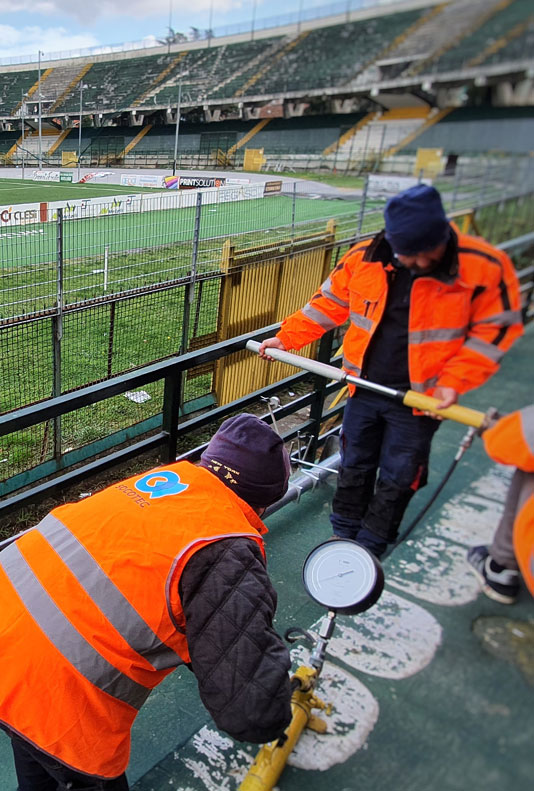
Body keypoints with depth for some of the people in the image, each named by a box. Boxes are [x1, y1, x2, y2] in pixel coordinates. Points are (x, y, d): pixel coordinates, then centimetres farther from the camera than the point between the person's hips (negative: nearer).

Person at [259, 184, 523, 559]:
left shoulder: (485, 266, -16)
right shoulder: (363, 258, -7)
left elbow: (495, 329, -9)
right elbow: (327, 304, 6)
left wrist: (453, 381, -16)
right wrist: (286, 338, 4)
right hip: (364, 390, 3)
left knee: (397, 479, 10)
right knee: (354, 465, 18)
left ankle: (371, 545, 32)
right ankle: (345, 531, 40)